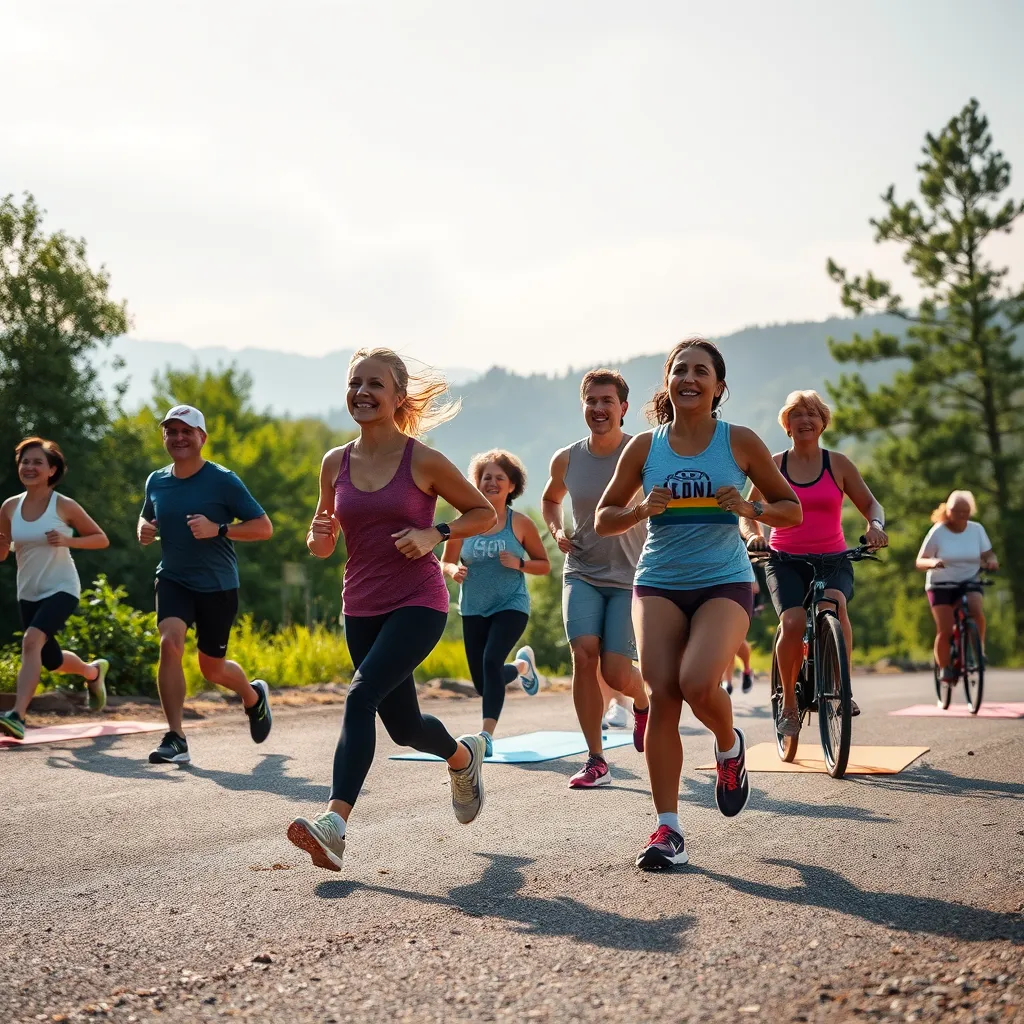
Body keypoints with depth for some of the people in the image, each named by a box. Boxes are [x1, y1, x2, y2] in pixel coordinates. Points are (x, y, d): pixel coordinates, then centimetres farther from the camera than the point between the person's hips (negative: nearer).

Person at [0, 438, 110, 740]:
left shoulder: (65, 506, -11)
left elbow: (102, 540, -3)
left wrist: (67, 540, -20)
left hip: (62, 589, -5)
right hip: (28, 593, 6)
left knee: (32, 641, -29)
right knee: (51, 660, 16)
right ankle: (93, 672, 49)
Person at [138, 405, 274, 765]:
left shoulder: (223, 481, -11)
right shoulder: (156, 482, 3)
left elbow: (264, 527, -11)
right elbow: (147, 517, 23)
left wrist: (218, 529, -25)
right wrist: (144, 529, -2)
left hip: (218, 586, -3)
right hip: (174, 580, 3)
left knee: (212, 667, 9)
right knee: (170, 644, -23)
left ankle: (254, 695, 44)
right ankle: (175, 739, -17)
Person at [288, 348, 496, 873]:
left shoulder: (422, 460, -8)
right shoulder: (335, 464, 4)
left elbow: (485, 513, 2)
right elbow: (322, 546, 13)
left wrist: (435, 534, -14)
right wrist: (318, 535, -11)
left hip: (418, 602, -5)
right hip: (361, 607, 5)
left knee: (362, 695, -25)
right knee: (403, 726, 14)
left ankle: (335, 823, -27)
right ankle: (463, 754, 47)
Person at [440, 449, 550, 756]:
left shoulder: (520, 524, -4)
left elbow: (544, 566, 4)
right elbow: (445, 562, 8)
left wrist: (519, 564, -16)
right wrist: (454, 571, -15)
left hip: (511, 606, -3)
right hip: (474, 609, 3)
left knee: (491, 660, -27)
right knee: (484, 684, 10)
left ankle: (487, 734, -22)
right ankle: (522, 665, 44)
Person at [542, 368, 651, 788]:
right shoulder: (566, 460, 3)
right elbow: (550, 499, 24)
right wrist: (556, 531, 6)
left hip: (630, 577, -3)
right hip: (582, 574, 3)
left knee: (616, 672, -11)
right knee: (584, 654, -18)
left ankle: (642, 703, 29)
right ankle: (596, 761, -6)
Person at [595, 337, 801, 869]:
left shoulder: (740, 442, 1)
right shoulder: (644, 447, 4)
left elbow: (791, 509, 7)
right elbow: (604, 518, 10)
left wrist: (750, 508, -13)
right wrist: (642, 509, -10)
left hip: (724, 582, -2)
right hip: (659, 583, 2)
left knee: (697, 684, -24)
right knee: (662, 696, -10)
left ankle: (729, 746, 12)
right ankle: (668, 829, -2)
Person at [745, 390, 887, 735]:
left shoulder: (838, 464, 5)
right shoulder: (773, 465, 5)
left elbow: (871, 504, 9)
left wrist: (875, 525, -14)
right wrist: (754, 534, -15)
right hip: (785, 561, 0)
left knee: (834, 603, -35)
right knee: (793, 622, -27)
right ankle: (789, 704, -7)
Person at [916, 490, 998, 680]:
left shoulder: (976, 529, -4)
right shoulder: (938, 532, -11)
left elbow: (988, 554, 2)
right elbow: (920, 562, -11)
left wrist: (992, 561, -23)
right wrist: (932, 562, -35)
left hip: (969, 582, 2)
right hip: (941, 585, -2)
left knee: (977, 610, -29)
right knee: (945, 630, -13)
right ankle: (944, 668, 9)